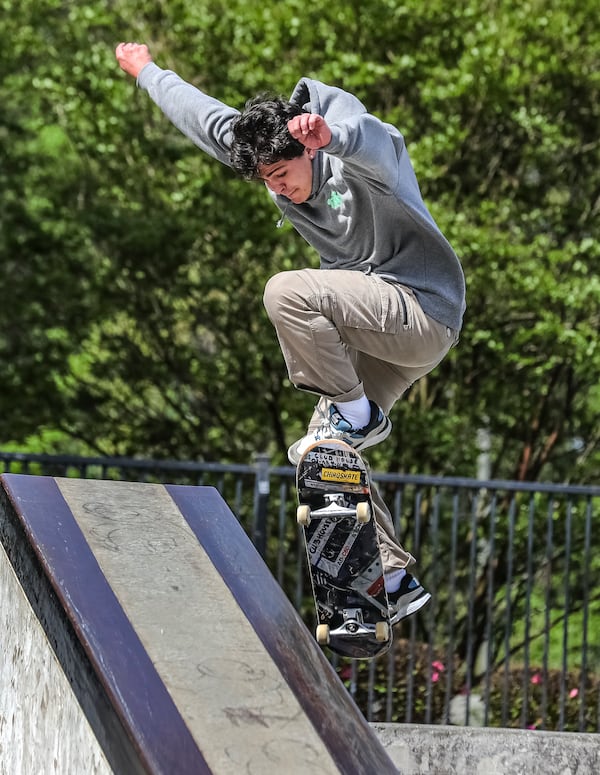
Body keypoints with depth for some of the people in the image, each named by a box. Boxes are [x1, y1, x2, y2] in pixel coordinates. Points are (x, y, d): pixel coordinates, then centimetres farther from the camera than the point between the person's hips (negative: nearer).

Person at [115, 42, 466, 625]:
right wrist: (146, 72, 29)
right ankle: (393, 578, 4)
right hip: (378, 329, 9)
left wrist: (332, 134, -67)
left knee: (288, 293, -27)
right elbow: (207, 117, 17)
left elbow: (378, 144, -45)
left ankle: (358, 415, -13)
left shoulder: (359, 164, -19)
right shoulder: (269, 159, 4)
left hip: (424, 312, -9)